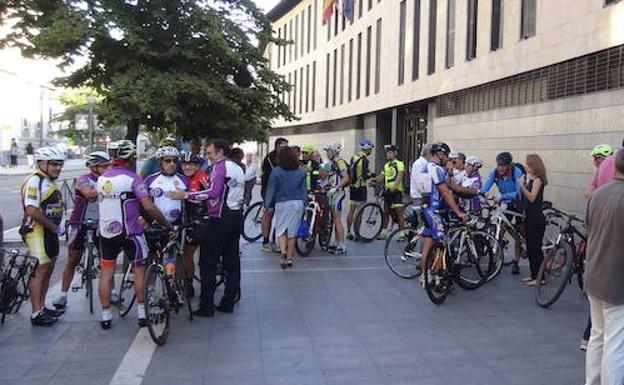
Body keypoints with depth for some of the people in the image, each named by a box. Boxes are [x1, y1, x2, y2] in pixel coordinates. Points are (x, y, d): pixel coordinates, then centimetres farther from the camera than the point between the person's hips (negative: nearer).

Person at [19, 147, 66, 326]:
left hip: (49, 231, 10)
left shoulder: (49, 181, 16)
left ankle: (42, 307, 25)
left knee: (48, 269, 14)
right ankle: (36, 314, -3)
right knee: (40, 270, -8)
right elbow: (32, 211, -25)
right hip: (37, 231, -10)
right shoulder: (34, 181, -15)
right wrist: (55, 227, -18)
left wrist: (58, 226, 8)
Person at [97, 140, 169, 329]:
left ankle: (106, 316, 15)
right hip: (130, 232, -5)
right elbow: (149, 207, -20)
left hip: (106, 231, 5)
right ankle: (142, 313, 12)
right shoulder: (132, 178, -13)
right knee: (139, 270, 8)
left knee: (106, 272, 10)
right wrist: (166, 223, -10)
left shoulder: (101, 178, 7)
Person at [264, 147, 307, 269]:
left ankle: (283, 252, -15)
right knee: (292, 231, 10)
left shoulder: (276, 171, -8)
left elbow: (271, 189, -5)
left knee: (280, 230, 8)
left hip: (282, 204, -3)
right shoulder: (300, 172, 3)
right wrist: (303, 204, 17)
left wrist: (267, 204, 5)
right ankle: (289, 257, 15)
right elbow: (304, 190, 7)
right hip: (297, 203, 3)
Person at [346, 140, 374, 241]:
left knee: (351, 211, 14)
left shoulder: (353, 157, 8)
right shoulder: (364, 160, -17)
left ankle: (349, 232, 20)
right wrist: (371, 175, -5)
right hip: (360, 187, -8)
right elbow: (365, 175, -23)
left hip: (352, 186, 8)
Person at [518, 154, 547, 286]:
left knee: (536, 248, -4)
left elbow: (531, 197, -21)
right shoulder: (528, 178, 12)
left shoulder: (537, 179, -11)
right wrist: (522, 183, 0)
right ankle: (533, 275, 22)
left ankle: (540, 277, 4)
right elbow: (522, 197, 8)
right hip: (529, 216, 9)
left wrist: (522, 185, -25)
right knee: (530, 247, 13)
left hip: (537, 218, -9)